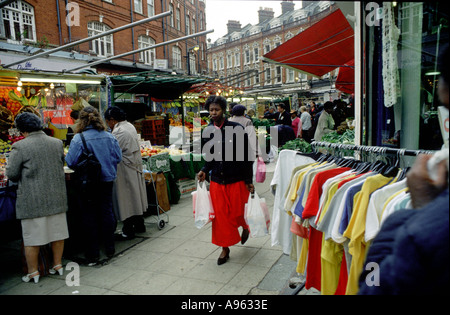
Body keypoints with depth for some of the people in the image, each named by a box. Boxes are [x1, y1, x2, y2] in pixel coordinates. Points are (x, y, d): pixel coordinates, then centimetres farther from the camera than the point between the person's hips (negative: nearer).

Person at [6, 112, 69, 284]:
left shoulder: (19, 147, -11)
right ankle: (57, 265, 26)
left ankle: (33, 272, 18)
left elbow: (11, 174, -6)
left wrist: (23, 178, 14)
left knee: (31, 237, 8)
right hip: (57, 197, 5)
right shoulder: (57, 143, 3)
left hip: (32, 200, -4)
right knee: (57, 231, 14)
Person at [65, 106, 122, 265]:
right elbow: (118, 157, 2)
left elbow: (70, 162, -15)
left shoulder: (78, 139, -14)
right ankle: (110, 249, 25)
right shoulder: (109, 137, -2)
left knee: (89, 216, 6)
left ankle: (93, 254, 14)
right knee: (106, 212, 15)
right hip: (107, 180, 4)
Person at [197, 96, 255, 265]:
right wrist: (204, 171, -3)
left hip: (236, 180, -3)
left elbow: (246, 156, -8)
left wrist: (249, 180, -8)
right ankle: (225, 248, 23)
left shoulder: (236, 128, -10)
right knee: (220, 215, 6)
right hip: (217, 180, 4)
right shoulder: (207, 131, 3)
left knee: (237, 213, 6)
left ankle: (245, 227, 43)